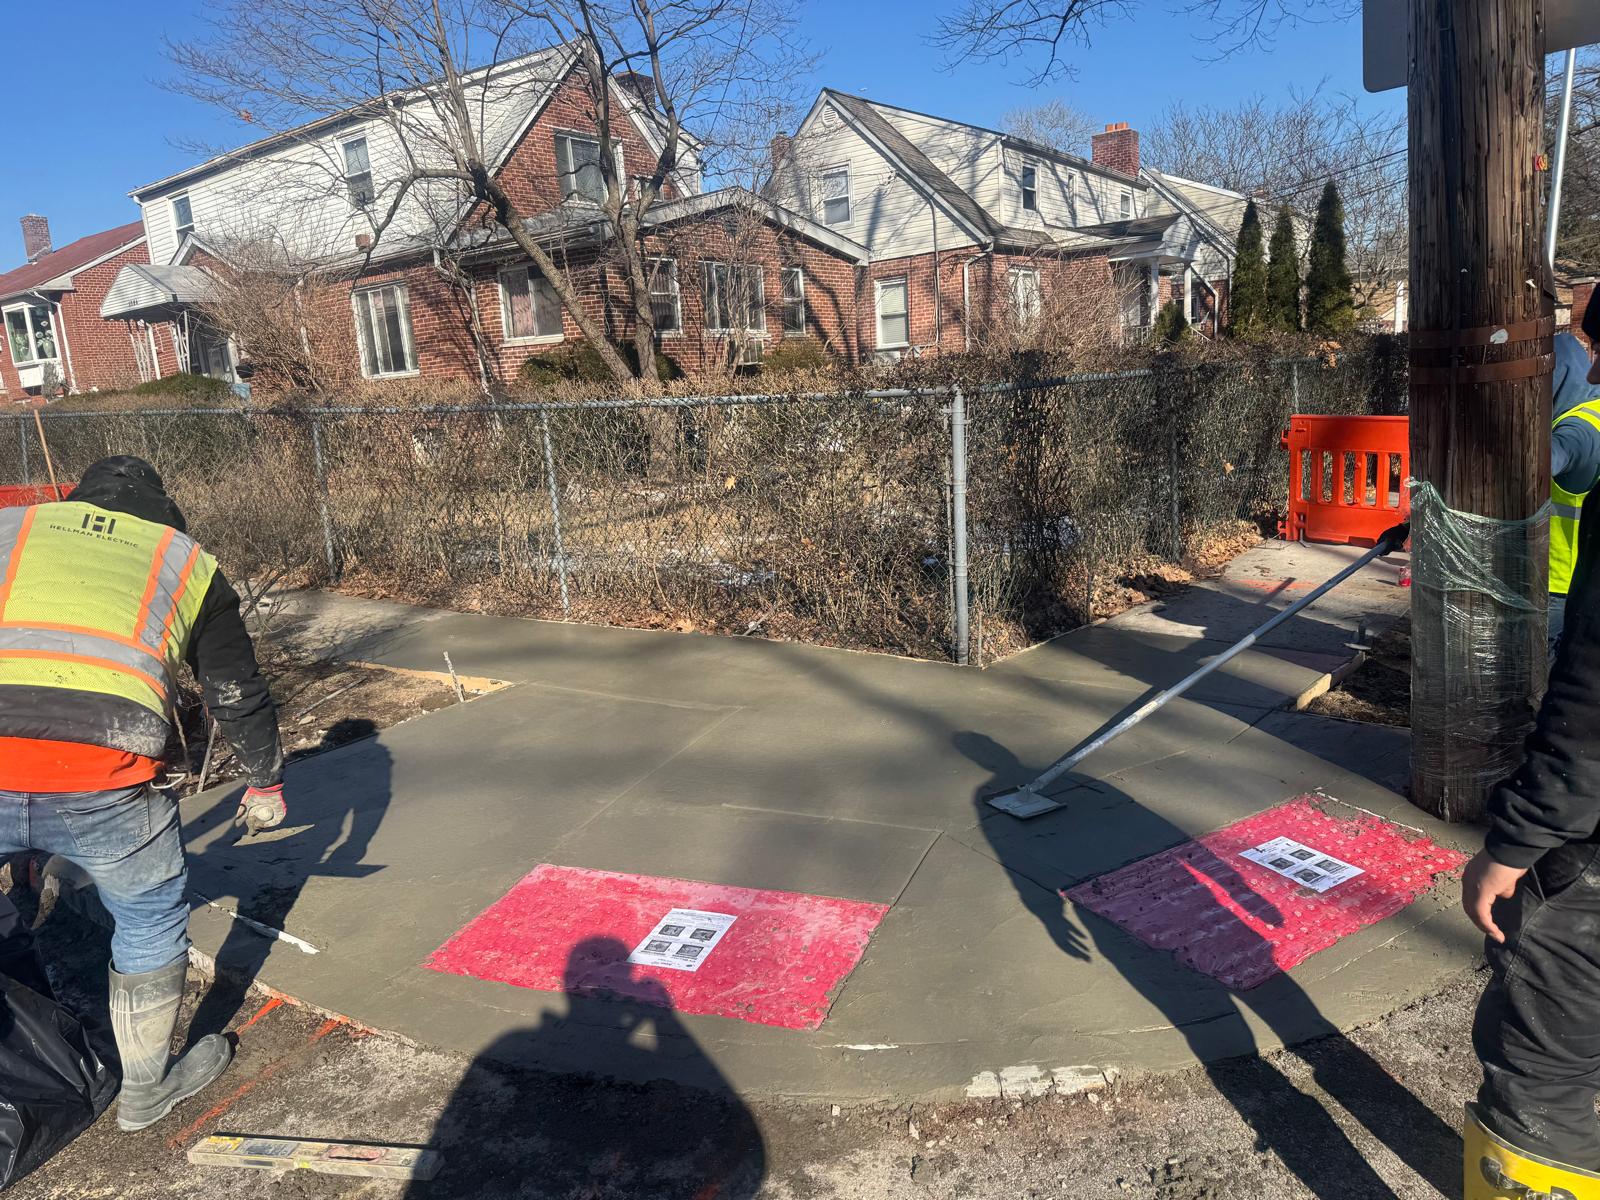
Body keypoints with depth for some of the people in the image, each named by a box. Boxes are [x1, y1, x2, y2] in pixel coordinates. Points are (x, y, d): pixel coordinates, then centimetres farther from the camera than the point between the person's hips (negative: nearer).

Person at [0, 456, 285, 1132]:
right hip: (102, 783, -1)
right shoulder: (187, 561, 21)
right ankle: (147, 1087, 38)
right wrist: (266, 783, 38)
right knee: (150, 917, 22)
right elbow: (239, 695, 24)